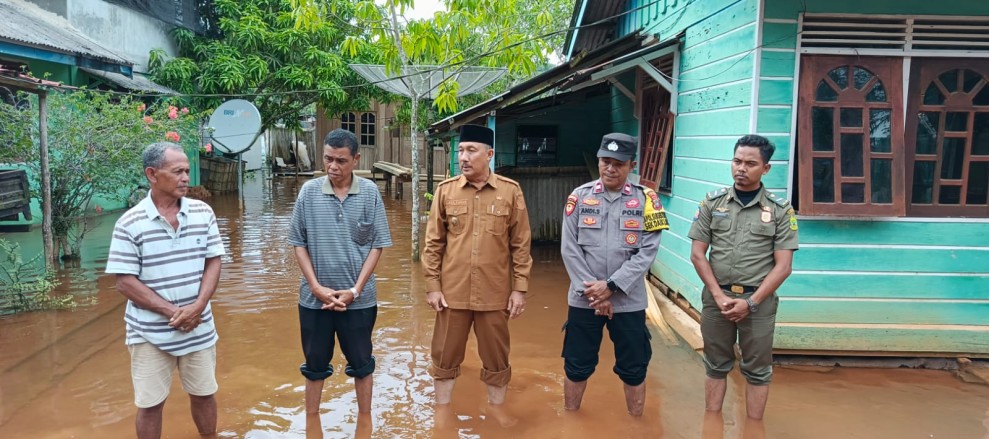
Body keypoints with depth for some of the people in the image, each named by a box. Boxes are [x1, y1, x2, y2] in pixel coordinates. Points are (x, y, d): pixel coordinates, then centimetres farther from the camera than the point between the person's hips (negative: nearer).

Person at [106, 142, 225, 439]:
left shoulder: (203, 212, -2)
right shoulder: (129, 223, -11)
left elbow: (213, 262, 1)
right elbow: (125, 282, -10)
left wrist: (198, 307, -14)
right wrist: (172, 311, -17)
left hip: (199, 328, 3)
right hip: (150, 333, -2)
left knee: (204, 393, 16)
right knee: (150, 404, 10)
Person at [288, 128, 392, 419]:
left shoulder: (370, 193, -6)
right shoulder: (309, 191, -4)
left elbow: (377, 245, -3)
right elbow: (299, 243, 0)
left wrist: (355, 290, -9)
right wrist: (316, 287, -9)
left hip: (359, 298, -1)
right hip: (314, 298, 1)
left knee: (361, 363, 13)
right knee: (315, 364, 14)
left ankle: (365, 421, 31)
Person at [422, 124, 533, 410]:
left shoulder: (511, 191, -2)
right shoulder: (445, 191, 1)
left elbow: (521, 245, 0)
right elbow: (433, 243, 3)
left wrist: (520, 289, -3)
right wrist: (432, 286, -1)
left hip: (495, 294, -1)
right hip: (452, 293, 1)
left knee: (496, 362, 12)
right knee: (445, 359, 11)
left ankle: (497, 418, 31)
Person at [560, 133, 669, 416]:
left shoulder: (646, 199, -3)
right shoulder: (579, 197, -1)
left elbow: (647, 252, -8)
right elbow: (569, 249, -4)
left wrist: (611, 286, -15)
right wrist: (592, 292, -10)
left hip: (629, 301, 0)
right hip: (583, 299, 1)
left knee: (633, 369, 12)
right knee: (577, 366, 13)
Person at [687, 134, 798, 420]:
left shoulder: (780, 209, -2)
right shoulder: (712, 202, 2)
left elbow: (782, 266, -5)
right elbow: (697, 255, 1)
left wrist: (751, 302, -11)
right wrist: (719, 295, -7)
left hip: (758, 301, -1)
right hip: (716, 297, 1)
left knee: (757, 370, 9)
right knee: (716, 366, 12)